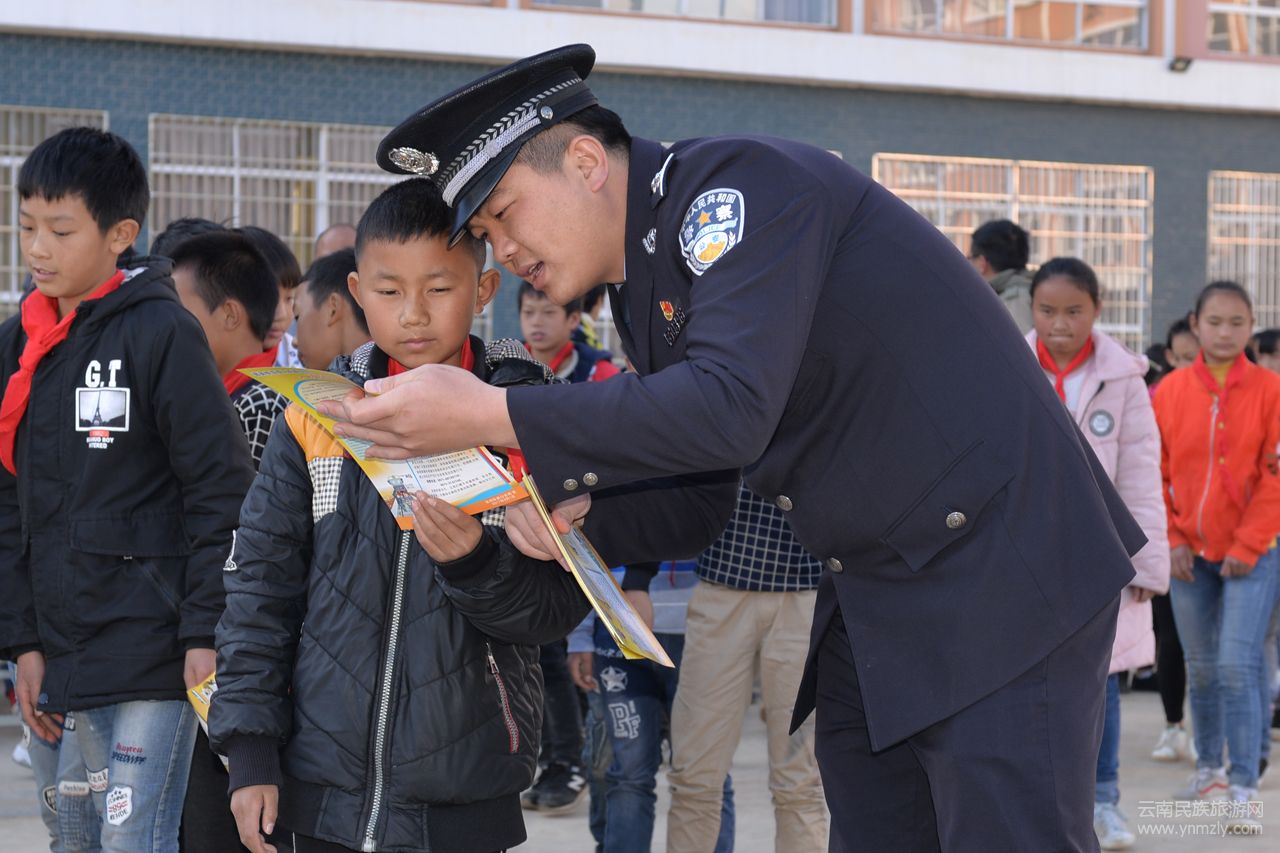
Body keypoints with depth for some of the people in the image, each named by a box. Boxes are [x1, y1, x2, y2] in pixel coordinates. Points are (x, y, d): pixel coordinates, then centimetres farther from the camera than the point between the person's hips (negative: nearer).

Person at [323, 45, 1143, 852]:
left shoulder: (740, 184, -16)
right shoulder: (642, 288, 11)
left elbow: (731, 408, -30)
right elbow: (697, 505, 15)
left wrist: (489, 414, -27)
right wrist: (575, 511, -6)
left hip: (1001, 575, -9)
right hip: (873, 607, 9)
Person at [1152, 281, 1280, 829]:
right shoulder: (1170, 391, 1)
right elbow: (1156, 475, 4)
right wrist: (1172, 541, -3)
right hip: (1190, 553, 3)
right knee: (1200, 667, 12)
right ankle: (1209, 768, 28)